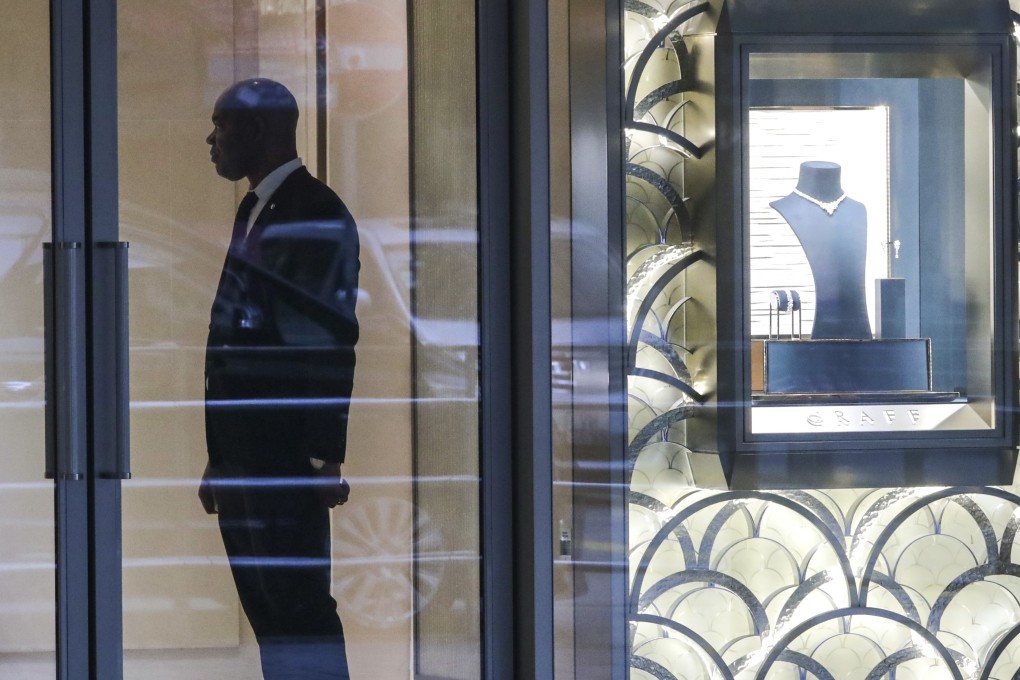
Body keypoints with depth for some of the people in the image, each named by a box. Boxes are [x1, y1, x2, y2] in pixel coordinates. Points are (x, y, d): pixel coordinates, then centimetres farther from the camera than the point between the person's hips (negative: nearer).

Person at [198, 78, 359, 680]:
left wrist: (325, 457, -19)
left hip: (288, 455, -9)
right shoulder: (254, 213, 19)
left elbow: (331, 342, -15)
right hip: (247, 457, 9)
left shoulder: (316, 217, -10)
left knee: (299, 605, -9)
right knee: (268, 609, 10)